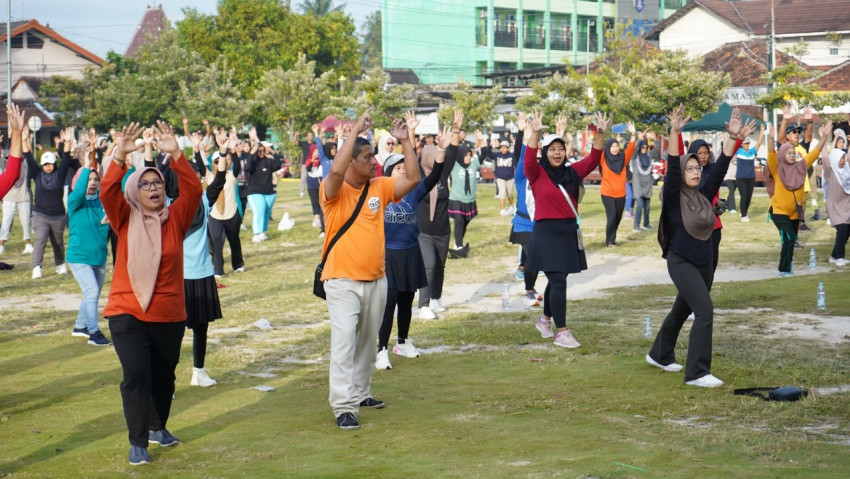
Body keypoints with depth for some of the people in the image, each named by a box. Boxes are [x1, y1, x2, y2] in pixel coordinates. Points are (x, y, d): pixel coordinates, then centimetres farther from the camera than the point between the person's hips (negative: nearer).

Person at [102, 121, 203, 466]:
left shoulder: (176, 219, 2)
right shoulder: (125, 220, 0)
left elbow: (193, 190, -13)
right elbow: (107, 192, -16)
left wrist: (175, 154, -23)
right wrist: (120, 156, -28)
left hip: (169, 315, 2)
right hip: (127, 314, -2)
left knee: (164, 376, 17)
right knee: (136, 376, -14)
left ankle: (158, 427, 40)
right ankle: (137, 443, -6)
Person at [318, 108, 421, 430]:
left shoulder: (379, 187, 6)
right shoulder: (333, 191, -10)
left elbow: (413, 178, 3)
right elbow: (335, 170, -31)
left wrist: (405, 141, -5)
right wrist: (356, 130, -27)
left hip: (376, 279, 6)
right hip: (343, 280, -6)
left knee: (367, 341, 16)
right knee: (344, 341, -13)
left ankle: (361, 392, 30)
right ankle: (343, 406, -14)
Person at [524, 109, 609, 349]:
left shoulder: (572, 173, 7)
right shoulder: (538, 174, -5)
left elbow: (594, 159, 1)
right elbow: (529, 159, -23)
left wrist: (600, 134, -12)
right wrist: (535, 133, -36)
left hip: (569, 231, 6)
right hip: (547, 232, -5)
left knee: (557, 280, 17)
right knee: (558, 281, -9)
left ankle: (545, 319, 38)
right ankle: (561, 333, -5)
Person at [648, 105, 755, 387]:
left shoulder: (704, 195, 5)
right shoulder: (674, 198, -11)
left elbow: (721, 168, 1)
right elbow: (672, 166, -23)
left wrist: (734, 138, -8)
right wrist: (674, 132, -33)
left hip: (704, 263, 7)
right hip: (681, 262, -7)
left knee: (682, 310, 19)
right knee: (705, 310, -18)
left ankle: (660, 355, 39)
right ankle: (696, 373, -15)